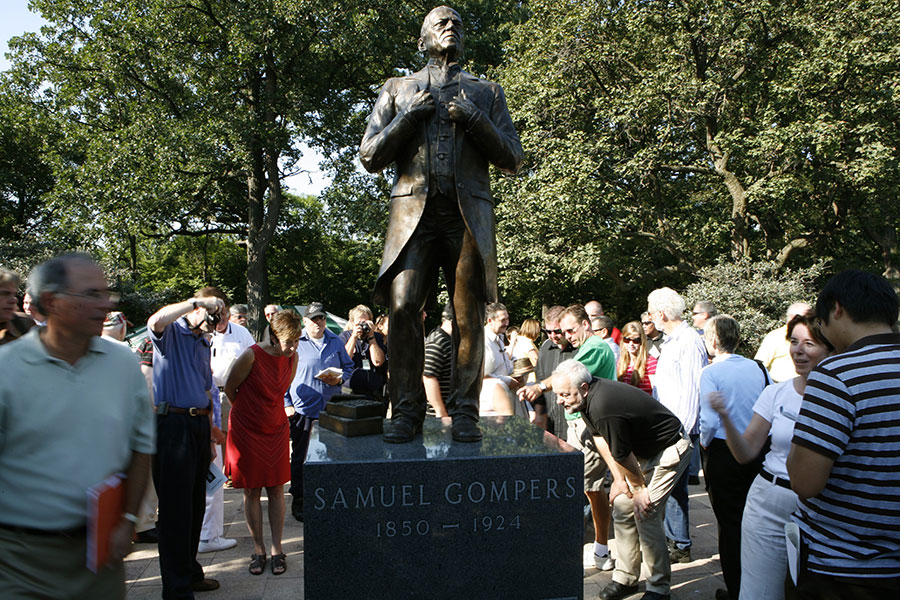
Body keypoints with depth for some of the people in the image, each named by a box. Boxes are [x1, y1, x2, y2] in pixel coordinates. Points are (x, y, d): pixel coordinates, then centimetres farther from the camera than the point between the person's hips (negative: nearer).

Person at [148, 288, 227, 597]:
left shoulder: (203, 344, 20)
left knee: (195, 505, 15)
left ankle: (190, 573, 28)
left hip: (199, 425, 8)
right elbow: (155, 321, -30)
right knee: (175, 508, -4)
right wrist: (197, 301, -26)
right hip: (172, 424, -8)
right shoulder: (171, 331, -3)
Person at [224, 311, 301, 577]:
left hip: (276, 430, 4)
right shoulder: (251, 356, -20)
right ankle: (258, 549, 18)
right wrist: (250, 412, 8)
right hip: (247, 431, -4)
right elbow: (229, 389, -6)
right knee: (252, 491, 5)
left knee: (276, 489, 5)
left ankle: (276, 548, 15)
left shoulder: (292, 357, -5)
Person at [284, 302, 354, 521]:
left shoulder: (336, 342, 11)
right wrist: (286, 403, -3)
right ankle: (298, 500, 16)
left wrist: (340, 378, -2)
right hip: (303, 409, -2)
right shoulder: (296, 343, 2)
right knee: (300, 457, 4)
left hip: (330, 409, 3)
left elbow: (348, 366, 20)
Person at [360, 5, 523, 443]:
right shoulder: (398, 89, 21)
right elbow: (370, 157, 13)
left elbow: (513, 160, 13)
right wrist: (409, 116, 0)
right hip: (413, 210, 0)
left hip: (468, 213, 1)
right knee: (403, 307, -13)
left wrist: (475, 121, -1)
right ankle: (406, 411, -5)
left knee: (468, 316, -5)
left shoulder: (487, 92, 22)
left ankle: (464, 413, 2)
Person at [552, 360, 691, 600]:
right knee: (622, 507, 6)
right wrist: (618, 479, 0)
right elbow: (600, 439, 2)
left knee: (645, 513, -12)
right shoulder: (589, 397, -7)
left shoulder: (604, 409, -35)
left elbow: (622, 456, -23)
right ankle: (625, 579, 17)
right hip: (643, 451, 9)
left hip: (669, 451, -9)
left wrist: (639, 488, -8)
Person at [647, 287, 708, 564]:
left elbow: (692, 390, -20)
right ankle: (672, 537, 26)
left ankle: (681, 546, 9)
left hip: (680, 428, -9)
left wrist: (681, 432, -20)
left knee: (673, 488, -2)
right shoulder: (670, 341, 15)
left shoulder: (689, 341, -16)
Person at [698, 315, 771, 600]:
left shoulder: (711, 373, -14)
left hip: (723, 452, -5)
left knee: (729, 524, 6)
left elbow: (709, 421, -18)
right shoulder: (758, 368, 1)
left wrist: (704, 442, 1)